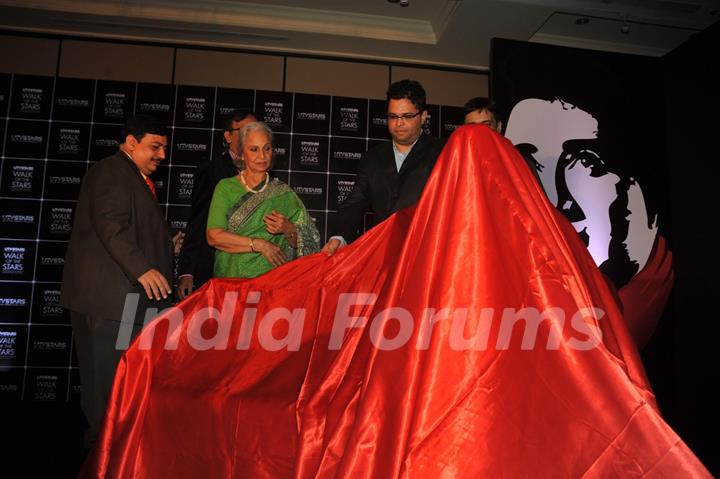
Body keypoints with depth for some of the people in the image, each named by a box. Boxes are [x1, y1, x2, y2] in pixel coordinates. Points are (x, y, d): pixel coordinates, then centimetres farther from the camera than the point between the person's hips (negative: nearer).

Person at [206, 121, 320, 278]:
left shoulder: (283, 192, 8)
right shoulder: (225, 187, 6)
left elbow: (304, 242, 11)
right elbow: (214, 237, -4)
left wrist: (289, 230, -9)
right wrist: (259, 245, -10)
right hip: (232, 276, 0)